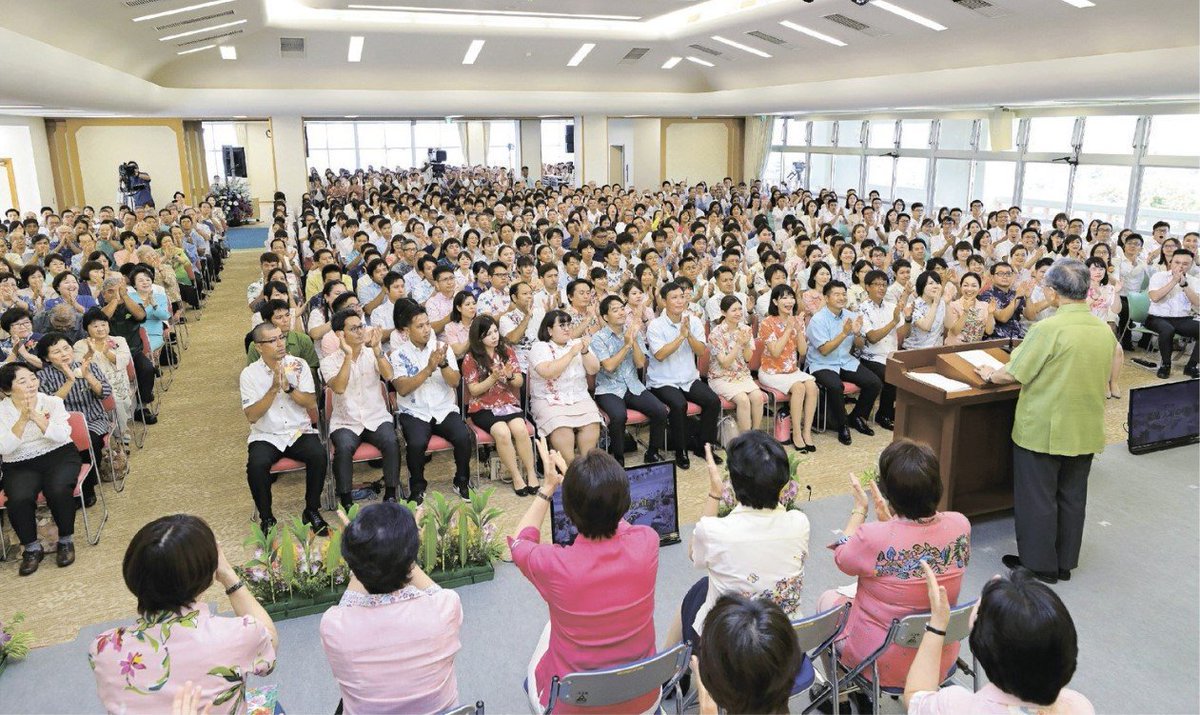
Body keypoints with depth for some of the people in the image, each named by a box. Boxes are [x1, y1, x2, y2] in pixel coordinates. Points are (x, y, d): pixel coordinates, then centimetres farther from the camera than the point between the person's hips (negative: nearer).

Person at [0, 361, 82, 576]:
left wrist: (35, 416, -23)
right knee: (18, 499, -30)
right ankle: (31, 548, -5)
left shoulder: (52, 402, 0)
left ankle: (66, 540, -7)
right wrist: (23, 419, -21)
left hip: (59, 456, 0)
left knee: (58, 490, -31)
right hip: (20, 465, 1)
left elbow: (62, 436, -13)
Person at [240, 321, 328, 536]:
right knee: (256, 465, -31)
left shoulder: (298, 365, 1)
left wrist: (288, 387, -19)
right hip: (266, 437, -1)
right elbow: (251, 416, -10)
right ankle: (266, 518, -7)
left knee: (318, 455, -28)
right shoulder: (249, 373, -2)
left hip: (300, 432, 1)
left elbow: (312, 404, -5)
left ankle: (312, 510, -7)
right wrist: (273, 389, -19)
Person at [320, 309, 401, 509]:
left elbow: (388, 375, -13)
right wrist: (348, 355, -22)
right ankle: (345, 499, -13)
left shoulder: (374, 353, 6)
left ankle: (390, 494, -11)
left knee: (391, 442, -28)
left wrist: (376, 348, -23)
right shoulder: (329, 361, 0)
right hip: (345, 422, -1)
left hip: (377, 418, 1)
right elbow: (339, 388, -18)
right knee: (344, 448, -31)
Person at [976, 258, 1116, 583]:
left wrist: (991, 375, 4)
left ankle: (1039, 564, 17)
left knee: (1037, 497, 7)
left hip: (1044, 430, -6)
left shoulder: (1048, 329, -21)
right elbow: (1104, 382, 13)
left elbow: (1012, 375, -16)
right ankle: (1065, 562, 28)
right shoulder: (1105, 331, 0)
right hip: (1086, 431, 6)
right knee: (1072, 496, 16)